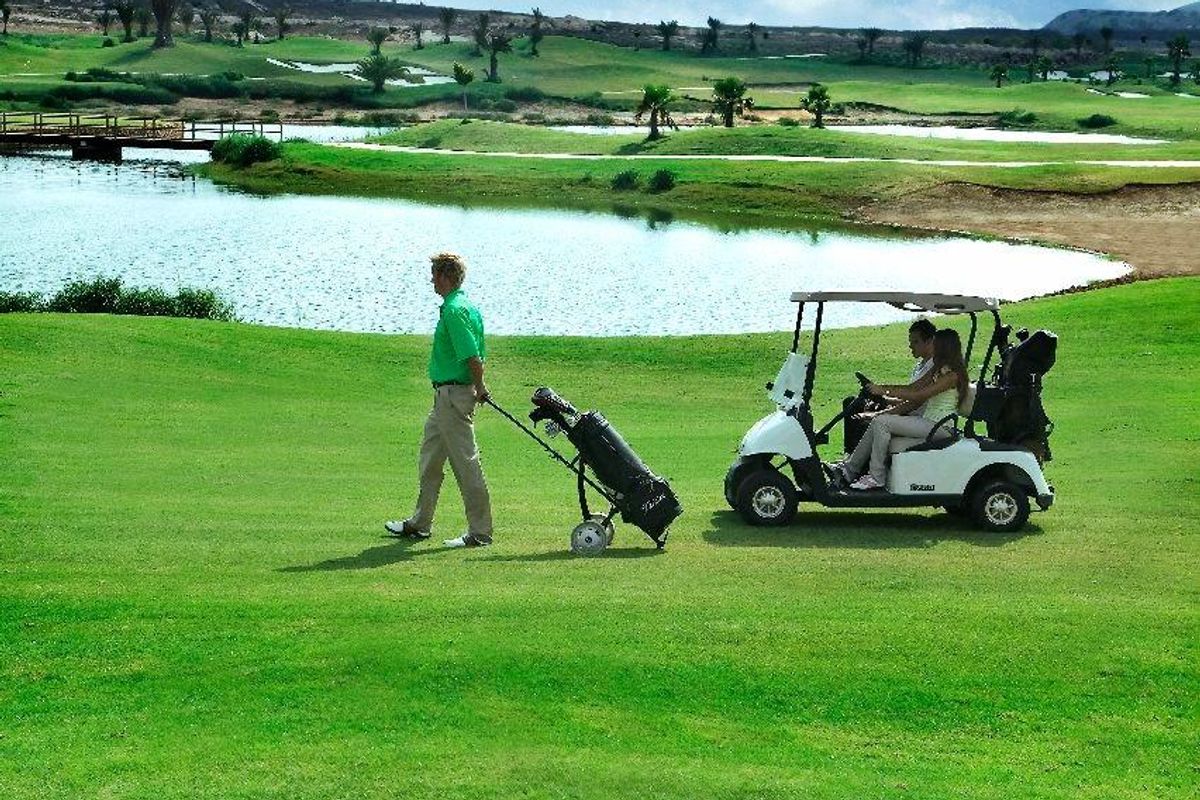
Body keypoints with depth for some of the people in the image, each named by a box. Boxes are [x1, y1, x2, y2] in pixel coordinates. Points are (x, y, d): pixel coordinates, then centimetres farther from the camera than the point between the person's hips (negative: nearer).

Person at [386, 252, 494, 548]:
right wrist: (478, 387, 14)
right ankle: (420, 524, 30)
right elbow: (477, 355, 16)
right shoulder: (464, 306, 14)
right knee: (430, 459, 19)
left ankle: (480, 532, -1)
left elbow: (472, 356, -25)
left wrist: (479, 387, -13)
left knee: (466, 463, -6)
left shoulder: (454, 310, -19)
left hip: (453, 395, -11)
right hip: (445, 395, 11)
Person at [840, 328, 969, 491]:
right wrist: (879, 388, 4)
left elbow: (918, 395, -22)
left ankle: (877, 478, -14)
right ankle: (850, 469, -3)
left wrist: (884, 391, -20)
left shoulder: (952, 375, -16)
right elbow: (912, 387, 15)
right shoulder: (939, 369, 16)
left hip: (939, 426, -10)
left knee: (881, 422, -19)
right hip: (927, 420, 10)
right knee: (878, 421, -3)